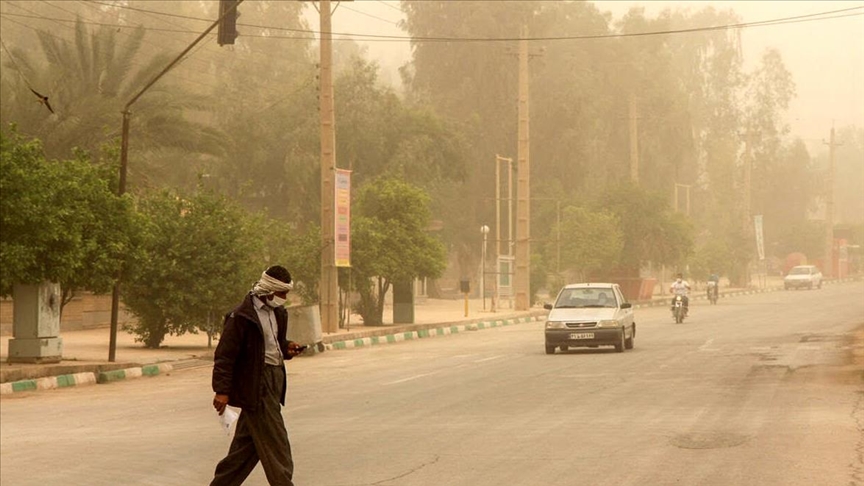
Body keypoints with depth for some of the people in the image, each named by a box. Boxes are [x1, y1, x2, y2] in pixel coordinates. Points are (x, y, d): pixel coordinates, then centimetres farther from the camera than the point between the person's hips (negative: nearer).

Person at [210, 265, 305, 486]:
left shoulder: (277, 312, 12)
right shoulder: (242, 316, -15)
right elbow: (225, 355, -15)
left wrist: (287, 348, 5)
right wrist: (222, 391, -19)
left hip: (273, 380, 9)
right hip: (255, 385, -9)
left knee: (248, 442, 14)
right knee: (275, 443, -6)